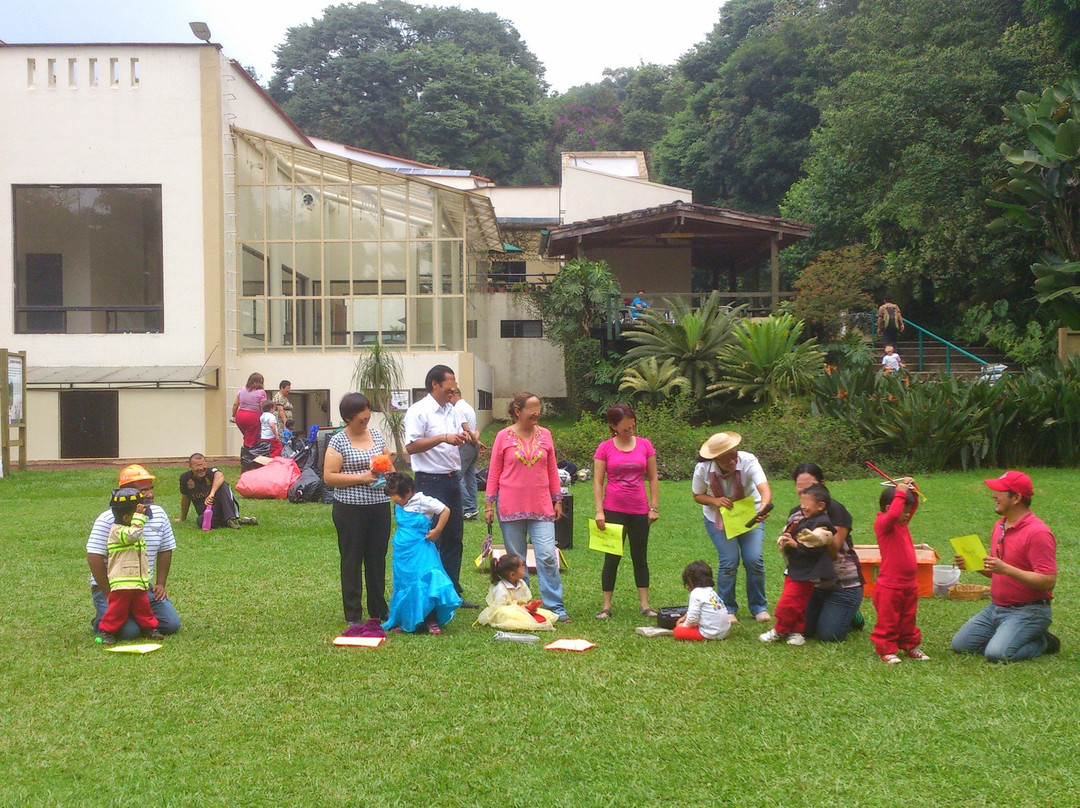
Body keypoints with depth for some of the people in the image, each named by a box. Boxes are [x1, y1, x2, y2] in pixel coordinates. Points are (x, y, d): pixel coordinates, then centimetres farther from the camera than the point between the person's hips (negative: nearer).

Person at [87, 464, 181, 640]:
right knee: (128, 631, -23)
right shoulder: (108, 520, -15)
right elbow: (94, 558, -17)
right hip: (110, 587, -5)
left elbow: (165, 550, 14)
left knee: (172, 625, -8)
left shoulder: (159, 515, 3)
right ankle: (102, 620, 10)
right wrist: (109, 595, -17)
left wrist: (160, 584, 8)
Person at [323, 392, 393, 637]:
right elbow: (329, 477, -11)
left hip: (379, 506, 5)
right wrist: (361, 477, -16)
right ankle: (353, 617, 9)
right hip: (350, 509, -5)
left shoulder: (376, 434, 10)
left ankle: (378, 610, 23)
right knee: (352, 561, 3)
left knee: (377, 558, 12)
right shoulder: (338, 442, -6)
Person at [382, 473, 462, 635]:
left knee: (425, 584, -11)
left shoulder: (423, 502, -12)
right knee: (404, 585, 12)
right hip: (402, 553, 7)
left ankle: (432, 622, -3)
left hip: (420, 553, -7)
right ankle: (403, 622, 22)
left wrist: (437, 531, -12)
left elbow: (445, 511, -12)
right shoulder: (399, 506, 10)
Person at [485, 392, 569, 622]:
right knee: (515, 559, 7)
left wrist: (557, 500, 11)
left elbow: (552, 470, 12)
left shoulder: (545, 435, 6)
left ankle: (555, 607, -2)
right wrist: (489, 504, 1)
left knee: (548, 556, -8)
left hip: (541, 507, 1)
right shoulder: (504, 437, 0)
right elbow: (494, 472, 3)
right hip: (511, 506, -1)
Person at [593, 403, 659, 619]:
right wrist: (599, 511, -10)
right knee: (612, 558, 2)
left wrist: (654, 507, 2)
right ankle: (606, 606, 8)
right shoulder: (605, 448, -3)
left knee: (640, 558, 10)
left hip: (639, 511, 2)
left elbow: (653, 478, 7)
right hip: (613, 510, -2)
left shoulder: (644, 445, 3)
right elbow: (597, 482, -3)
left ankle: (645, 604, 16)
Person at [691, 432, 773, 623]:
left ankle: (759, 607, 10)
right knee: (729, 561, -13)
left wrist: (764, 507, -64)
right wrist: (715, 501, -26)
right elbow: (698, 496, -4)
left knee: (754, 559, -12)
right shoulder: (703, 469, -21)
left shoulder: (748, 462, -27)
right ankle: (728, 609, 7)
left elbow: (765, 489, -42)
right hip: (718, 519, 0)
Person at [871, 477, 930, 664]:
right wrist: (901, 493, -27)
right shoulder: (882, 523, -14)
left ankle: (909, 645, 31)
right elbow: (892, 514, -37)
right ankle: (886, 650, 14)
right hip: (889, 587, -8)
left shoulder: (902, 523, 11)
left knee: (908, 620, 19)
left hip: (909, 585, 8)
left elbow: (914, 505, 26)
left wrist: (911, 489, 8)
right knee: (888, 621, 4)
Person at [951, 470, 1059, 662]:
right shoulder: (999, 527, 11)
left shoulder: (1038, 532, -17)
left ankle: (1041, 643, 1)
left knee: (997, 654, -26)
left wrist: (1005, 569, -28)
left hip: (1028, 611, -8)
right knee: (960, 645, -1)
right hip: (996, 608, 8)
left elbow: (1048, 581, -23)